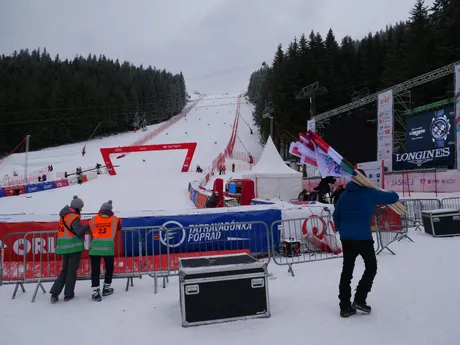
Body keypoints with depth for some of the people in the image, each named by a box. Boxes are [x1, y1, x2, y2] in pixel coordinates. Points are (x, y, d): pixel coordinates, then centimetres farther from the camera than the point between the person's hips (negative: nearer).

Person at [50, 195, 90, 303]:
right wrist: (87, 226, -4)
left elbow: (70, 228, 12)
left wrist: (83, 227, 6)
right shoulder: (74, 216, -15)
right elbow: (79, 231, -20)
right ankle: (68, 294, 12)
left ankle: (54, 293, 10)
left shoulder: (63, 215, 11)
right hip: (74, 245, -7)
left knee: (65, 269, 16)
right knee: (72, 270, 4)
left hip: (63, 246, 7)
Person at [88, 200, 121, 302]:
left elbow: (91, 230, 18)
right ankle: (106, 288, 27)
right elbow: (119, 228, 25)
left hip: (95, 246, 1)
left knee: (95, 269, 4)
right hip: (108, 246, -1)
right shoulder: (115, 219, 11)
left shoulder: (94, 219, 13)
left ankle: (95, 292, 0)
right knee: (109, 267, 18)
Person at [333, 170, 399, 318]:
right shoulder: (370, 193, -3)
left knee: (347, 270, 9)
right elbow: (394, 197, 3)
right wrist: (390, 194, 26)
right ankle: (359, 300, 6)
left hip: (346, 238, 5)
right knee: (371, 267, 14)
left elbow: (336, 215, 11)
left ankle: (345, 307, 11)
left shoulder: (344, 195, 10)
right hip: (363, 237, -4)